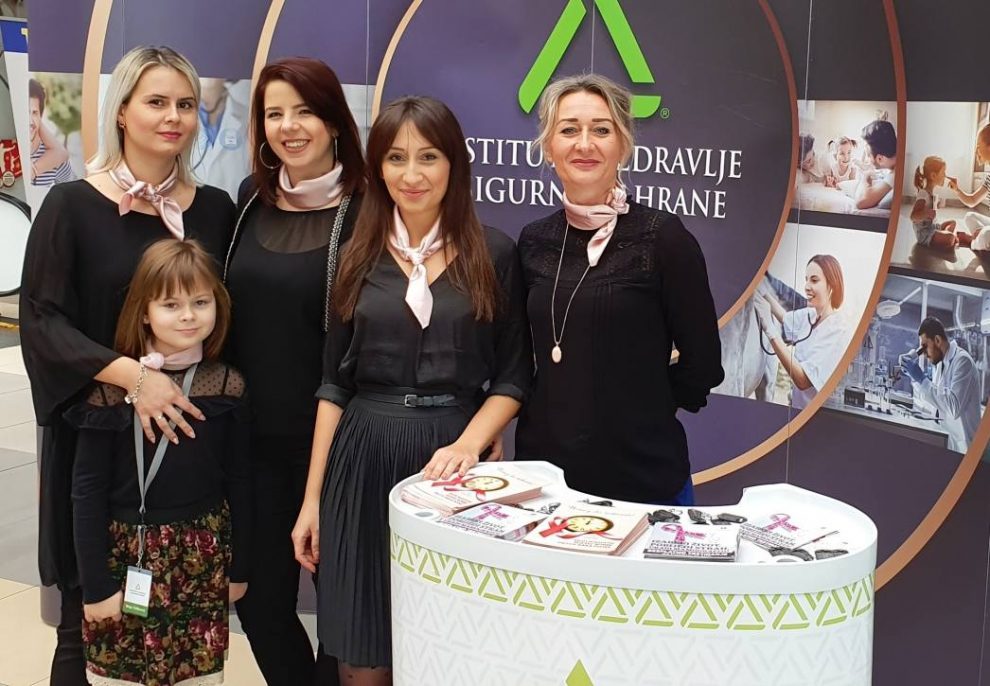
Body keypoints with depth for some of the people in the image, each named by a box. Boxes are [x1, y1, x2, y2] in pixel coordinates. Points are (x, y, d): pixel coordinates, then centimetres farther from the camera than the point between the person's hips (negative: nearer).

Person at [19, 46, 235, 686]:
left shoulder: (214, 209, 8)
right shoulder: (72, 205, -3)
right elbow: (41, 320, -11)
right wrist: (132, 374, -24)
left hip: (190, 427, 3)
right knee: (91, 616, 4)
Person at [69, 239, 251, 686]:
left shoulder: (226, 387, -1)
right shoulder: (112, 386, -9)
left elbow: (238, 482, 5)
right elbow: (87, 489, -6)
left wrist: (239, 567, 8)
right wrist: (95, 583, -7)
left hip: (203, 558, 2)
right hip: (125, 554, -1)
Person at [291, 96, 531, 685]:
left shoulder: (494, 254, 1)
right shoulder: (358, 256, 6)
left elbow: (513, 377, 2)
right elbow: (335, 381, 7)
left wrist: (467, 445, -16)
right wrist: (312, 497, 3)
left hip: (450, 463, -1)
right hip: (364, 462, 1)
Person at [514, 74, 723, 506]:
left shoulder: (663, 238, -10)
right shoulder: (534, 242, 4)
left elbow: (701, 365, -7)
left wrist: (635, 416, 0)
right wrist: (563, 412, 4)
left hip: (641, 475, -4)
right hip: (543, 468, 5)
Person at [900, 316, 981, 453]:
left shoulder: (962, 361, -18)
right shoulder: (939, 363, 9)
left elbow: (954, 407, -30)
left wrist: (922, 378, -26)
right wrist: (914, 377, 3)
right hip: (944, 442, 8)